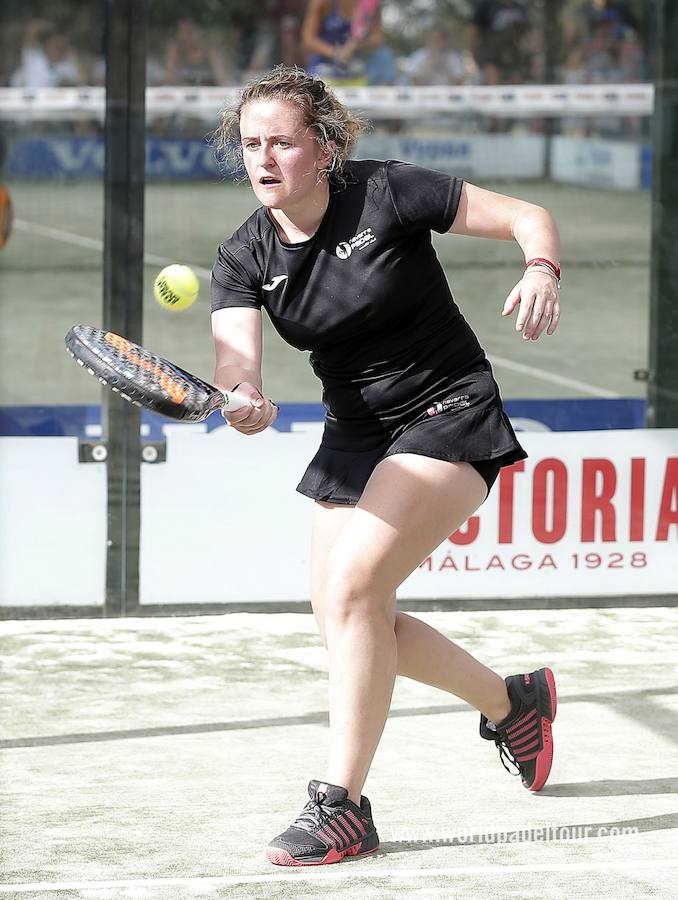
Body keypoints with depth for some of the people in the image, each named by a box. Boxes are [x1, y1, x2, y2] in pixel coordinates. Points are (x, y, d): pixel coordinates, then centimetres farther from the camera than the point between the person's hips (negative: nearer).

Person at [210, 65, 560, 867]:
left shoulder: (387, 194, -16)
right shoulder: (244, 258, -5)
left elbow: (528, 217, -10)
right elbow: (234, 354, -21)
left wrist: (541, 271, -32)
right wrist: (243, 399, -44)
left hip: (446, 416, -7)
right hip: (355, 434, 7)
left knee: (351, 586, -22)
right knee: (345, 620, 5)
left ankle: (342, 807, -18)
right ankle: (512, 702, 30)